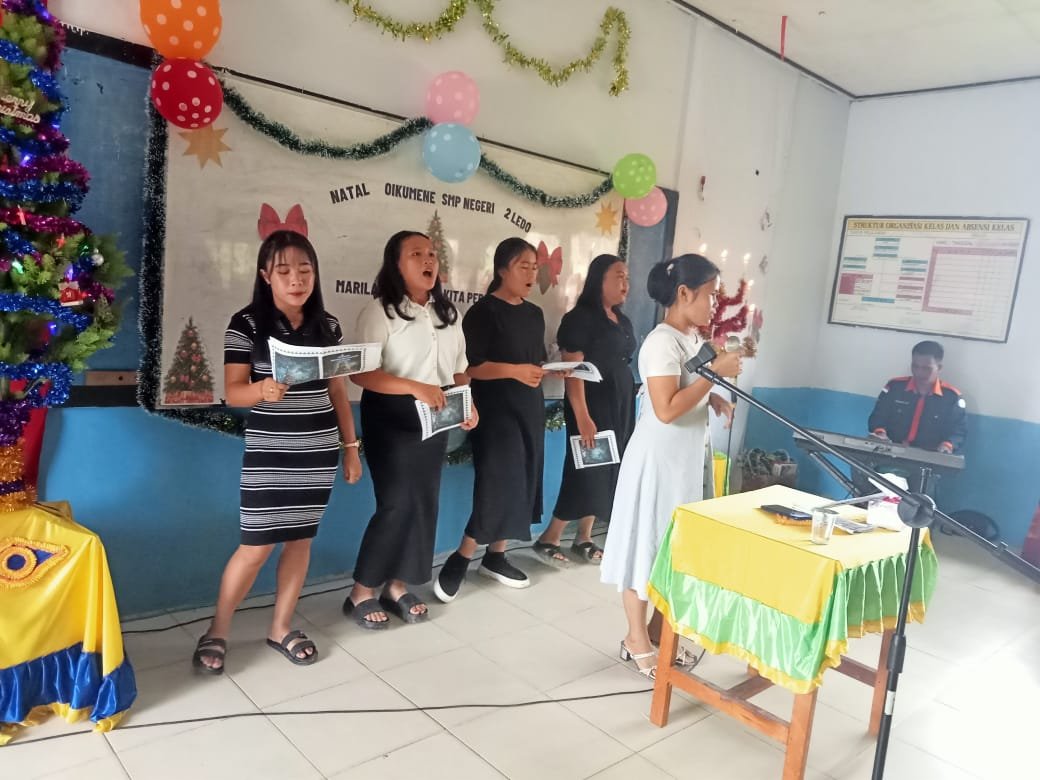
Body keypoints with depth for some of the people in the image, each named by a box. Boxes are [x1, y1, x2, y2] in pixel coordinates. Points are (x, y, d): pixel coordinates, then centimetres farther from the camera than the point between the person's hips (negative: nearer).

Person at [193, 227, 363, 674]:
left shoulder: (328, 325, 5)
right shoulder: (246, 324, -7)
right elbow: (232, 391, -11)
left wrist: (351, 446, 9)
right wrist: (263, 390, -33)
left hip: (319, 452, 4)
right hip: (268, 454, -4)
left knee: (301, 539, 11)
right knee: (256, 546, 0)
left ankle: (280, 628, 27)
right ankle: (218, 630, 22)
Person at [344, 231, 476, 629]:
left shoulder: (447, 312, 12)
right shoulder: (380, 310, -10)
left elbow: (459, 368, 16)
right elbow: (361, 373, -18)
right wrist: (416, 387, -27)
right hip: (393, 417, -7)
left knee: (424, 502, 9)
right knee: (397, 503, -7)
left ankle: (398, 586, 24)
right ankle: (361, 593, 10)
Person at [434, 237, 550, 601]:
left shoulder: (534, 314, 14)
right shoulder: (483, 312, -8)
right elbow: (470, 366, -15)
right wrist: (515, 371, -24)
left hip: (530, 409, 8)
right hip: (496, 410, -7)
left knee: (521, 483, 8)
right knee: (499, 483, -12)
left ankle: (495, 557, 20)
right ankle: (458, 560, 2)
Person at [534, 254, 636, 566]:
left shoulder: (623, 322, 14)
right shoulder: (580, 318, -10)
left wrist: (630, 409, 13)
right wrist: (582, 416, -23)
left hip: (621, 405, 8)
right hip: (592, 406, -8)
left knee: (606, 472, 9)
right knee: (586, 472, -7)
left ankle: (583, 539, 19)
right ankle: (548, 539, 4)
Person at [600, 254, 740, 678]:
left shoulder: (692, 337, 8)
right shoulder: (662, 343, -20)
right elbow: (667, 409, -28)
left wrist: (715, 399, 3)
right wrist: (715, 372, -24)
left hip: (686, 457, 9)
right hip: (657, 459, -9)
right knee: (646, 545, 3)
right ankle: (637, 641, 17)